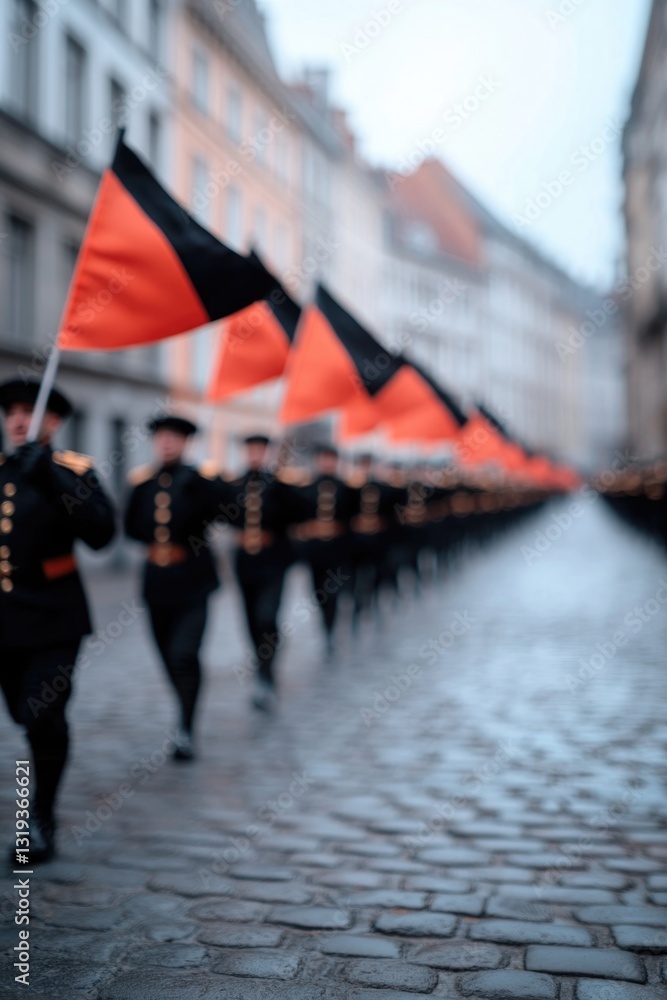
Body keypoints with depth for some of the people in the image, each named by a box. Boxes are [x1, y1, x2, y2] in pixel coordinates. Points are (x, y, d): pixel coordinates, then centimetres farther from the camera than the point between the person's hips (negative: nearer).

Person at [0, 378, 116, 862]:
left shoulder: (71, 471, -5)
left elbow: (101, 532, -21)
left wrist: (51, 476, -26)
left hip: (52, 619, -4)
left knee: (43, 717, -11)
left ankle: (41, 819, 6)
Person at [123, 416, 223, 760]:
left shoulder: (197, 479, -5)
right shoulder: (145, 480, 7)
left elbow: (214, 515, -20)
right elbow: (133, 529, 2)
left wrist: (210, 482, -30)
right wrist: (137, 488, -8)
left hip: (191, 581, -5)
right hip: (156, 580, 5)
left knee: (184, 654, -15)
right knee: (169, 656, 15)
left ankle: (186, 730, -7)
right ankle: (187, 714, 36)